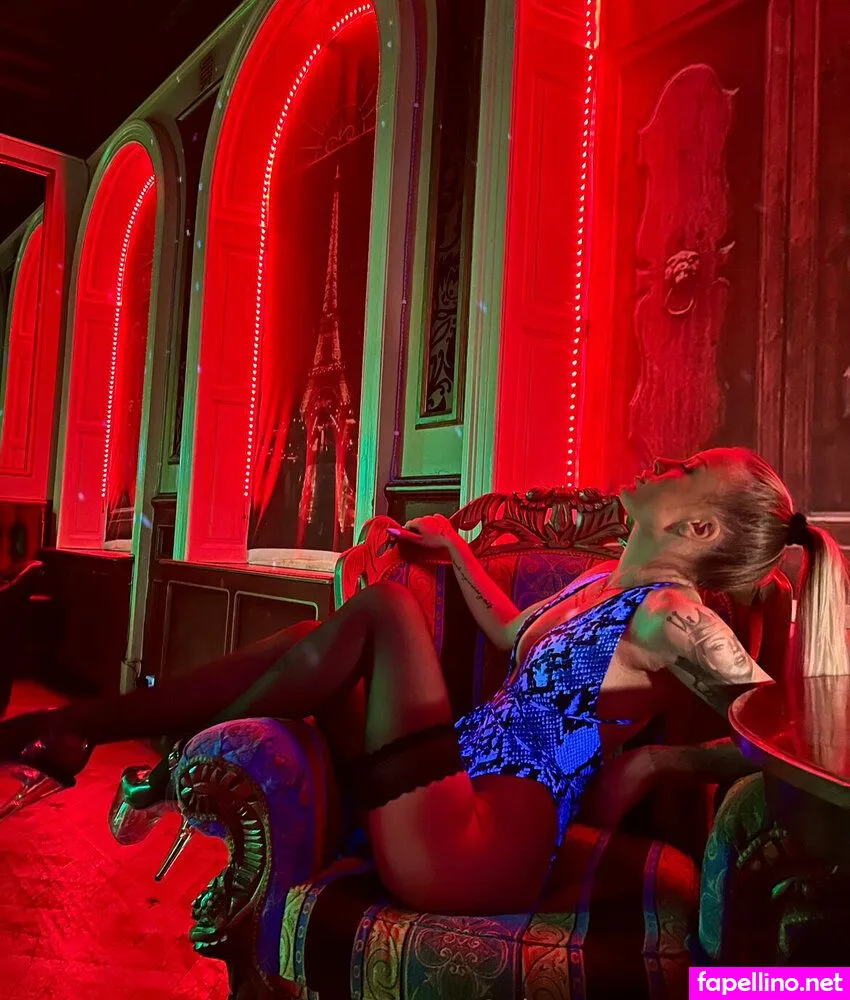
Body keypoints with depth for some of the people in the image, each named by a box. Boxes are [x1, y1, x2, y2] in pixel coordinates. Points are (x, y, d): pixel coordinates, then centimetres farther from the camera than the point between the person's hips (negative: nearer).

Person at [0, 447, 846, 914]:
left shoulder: (668, 615, -12)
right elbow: (511, 633, 28)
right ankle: (86, 728, 5)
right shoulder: (601, 584, 13)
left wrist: (656, 760, -11)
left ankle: (86, 725, -3)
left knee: (382, 610, -16)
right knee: (326, 654, 3)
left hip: (474, 854, -8)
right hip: (449, 826, 8)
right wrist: (453, 548, 28)